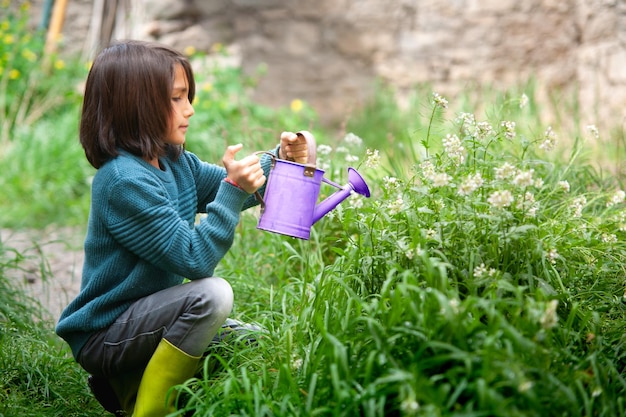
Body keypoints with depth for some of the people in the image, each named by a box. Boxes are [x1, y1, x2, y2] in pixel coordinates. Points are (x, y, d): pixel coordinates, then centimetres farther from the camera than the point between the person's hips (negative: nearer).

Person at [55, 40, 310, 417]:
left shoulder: (176, 163, 3)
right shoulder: (125, 181, -24)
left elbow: (236, 190, 14)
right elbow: (195, 260, -27)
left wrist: (280, 161, -5)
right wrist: (234, 188, -29)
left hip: (144, 314, 9)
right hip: (101, 335, -9)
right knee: (212, 294, -30)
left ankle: (128, 382, 15)